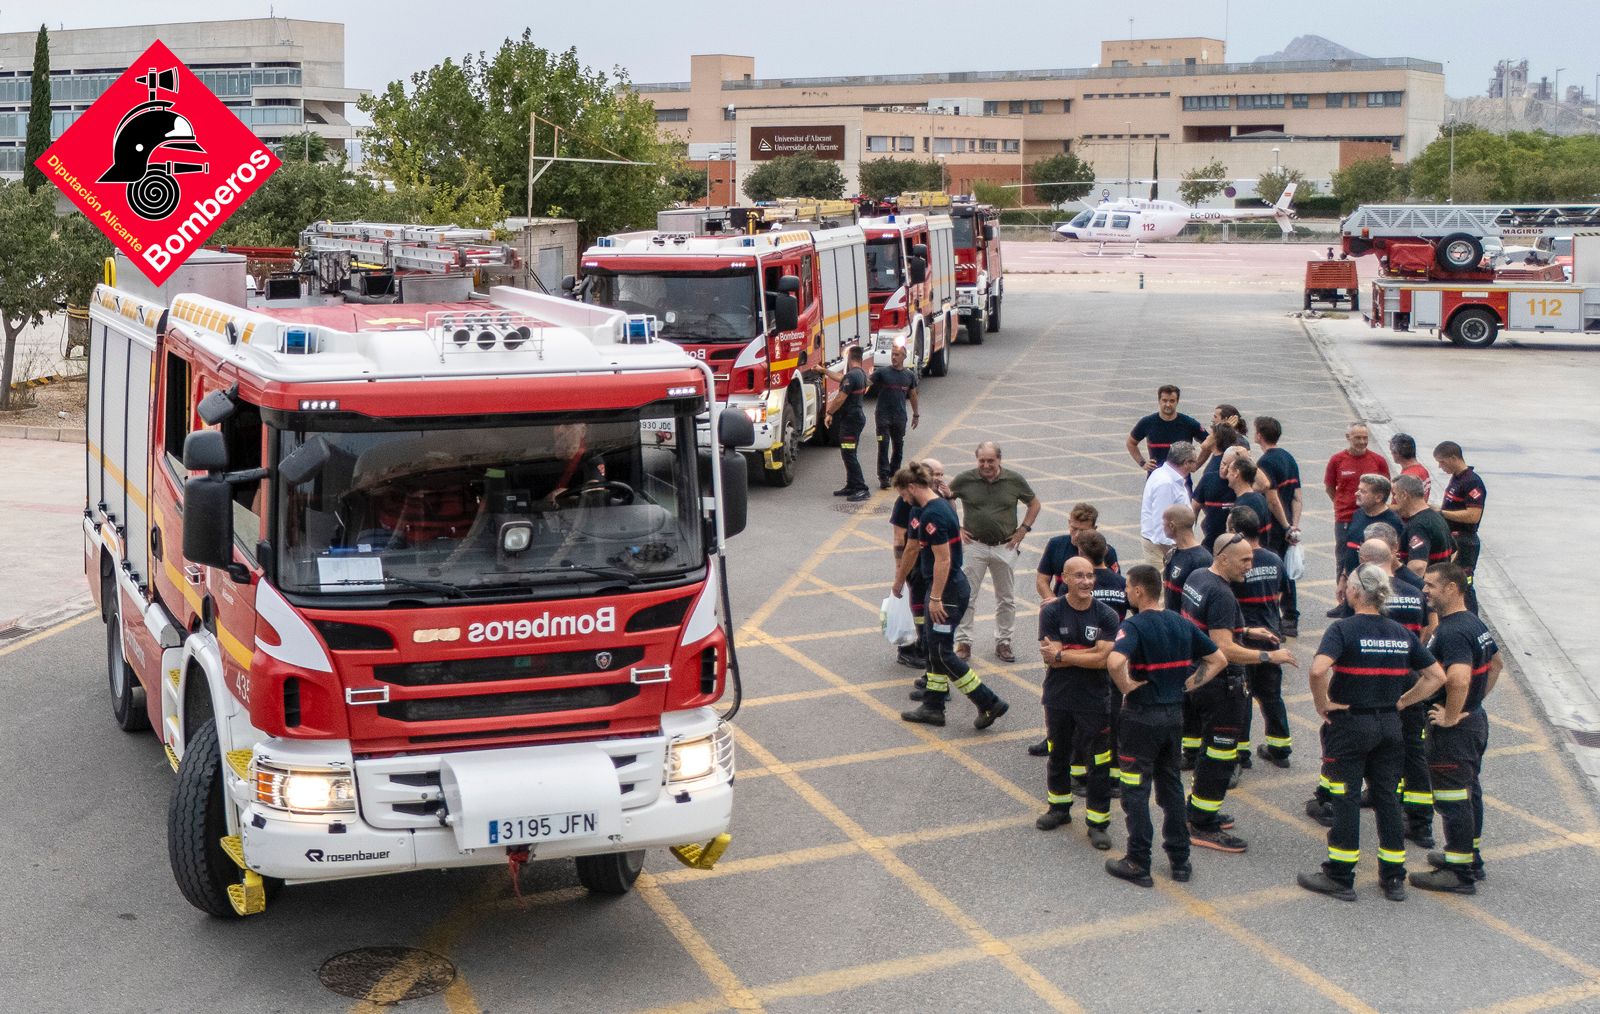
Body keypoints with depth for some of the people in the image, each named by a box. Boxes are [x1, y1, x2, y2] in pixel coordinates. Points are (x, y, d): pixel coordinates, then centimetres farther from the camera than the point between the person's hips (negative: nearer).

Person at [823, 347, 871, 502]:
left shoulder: (851, 376, -21)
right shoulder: (861, 373, 11)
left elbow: (840, 399, -21)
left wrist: (829, 413, -10)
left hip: (850, 419, -11)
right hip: (857, 415, 11)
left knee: (849, 454, -9)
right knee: (847, 453, 17)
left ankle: (862, 489, -12)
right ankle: (851, 486, 22)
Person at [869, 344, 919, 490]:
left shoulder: (910, 375, 7)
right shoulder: (882, 372, -3)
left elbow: (912, 395, 16)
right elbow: (867, 383, -9)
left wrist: (916, 414, 19)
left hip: (900, 416, 3)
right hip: (883, 415, -3)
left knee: (898, 446, 11)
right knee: (883, 446, -6)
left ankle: (894, 473, 25)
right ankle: (883, 477, -6)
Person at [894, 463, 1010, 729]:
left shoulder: (932, 515, -21)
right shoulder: (942, 504, 10)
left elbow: (943, 560, -23)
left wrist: (935, 598, -20)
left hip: (947, 591, -10)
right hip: (953, 586, 10)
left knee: (942, 652, -5)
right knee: (935, 649, 15)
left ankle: (989, 703, -2)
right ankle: (933, 707, 22)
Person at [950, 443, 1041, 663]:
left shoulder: (1014, 481, -3)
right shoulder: (965, 480, -6)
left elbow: (1034, 504, 10)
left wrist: (1022, 530, 2)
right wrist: (956, 528, 1)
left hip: (1005, 547, 1)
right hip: (974, 546, -1)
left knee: (1006, 599, 9)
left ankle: (1003, 642, 22)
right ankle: (963, 642, 6)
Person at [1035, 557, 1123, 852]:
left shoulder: (1106, 615, -9)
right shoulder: (1051, 612, -7)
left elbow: (1103, 659, -18)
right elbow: (1050, 658, -15)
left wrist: (1062, 655, -17)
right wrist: (1088, 654, -19)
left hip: (1094, 700, -2)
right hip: (1058, 698, 2)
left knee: (1098, 763, 1)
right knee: (1058, 755, 19)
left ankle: (1097, 822, 11)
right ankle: (1059, 808, 38)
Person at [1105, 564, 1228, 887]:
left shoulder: (1134, 625, -17)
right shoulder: (1182, 624, 4)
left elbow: (1115, 662, -35)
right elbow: (1219, 660, 10)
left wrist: (1126, 686, -18)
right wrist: (1188, 684, 5)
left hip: (1141, 717, -6)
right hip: (1174, 713, 6)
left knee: (1135, 790, 3)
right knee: (1171, 786, 17)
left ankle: (1138, 865, 7)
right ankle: (1180, 860, 21)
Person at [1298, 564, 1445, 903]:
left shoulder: (1343, 629, -14)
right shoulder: (1401, 633, 4)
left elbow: (1318, 670, -30)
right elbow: (1437, 676, 5)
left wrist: (1322, 703, -15)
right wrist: (1404, 700, 8)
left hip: (1349, 724, -5)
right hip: (1390, 724, 5)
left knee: (1346, 799, 2)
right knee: (1388, 799, 12)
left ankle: (1339, 878, 9)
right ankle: (1393, 879, 18)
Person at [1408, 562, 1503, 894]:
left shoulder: (1452, 633, -24)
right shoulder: (1475, 623, 8)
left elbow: (1459, 679, -39)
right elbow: (1496, 663, 24)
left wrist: (1450, 716, -25)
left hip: (1454, 730, -10)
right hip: (1475, 720, 10)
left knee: (1452, 798, -2)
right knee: (1468, 792, 21)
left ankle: (1459, 873, 4)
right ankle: (1470, 858, 34)